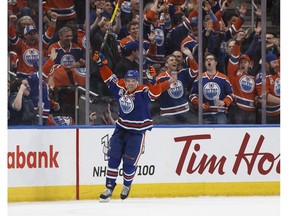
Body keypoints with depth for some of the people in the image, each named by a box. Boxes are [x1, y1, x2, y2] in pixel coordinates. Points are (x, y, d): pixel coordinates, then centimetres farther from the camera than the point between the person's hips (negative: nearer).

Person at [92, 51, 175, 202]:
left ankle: (127, 185, 26)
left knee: (129, 161, -1)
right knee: (113, 157, -3)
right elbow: (109, 77, 10)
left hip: (137, 132, -4)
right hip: (121, 128, 4)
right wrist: (101, 63, 5)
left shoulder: (143, 92, -16)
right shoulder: (120, 88, -2)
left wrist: (152, 80, -48)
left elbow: (155, 91, -33)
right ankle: (109, 186, 3)